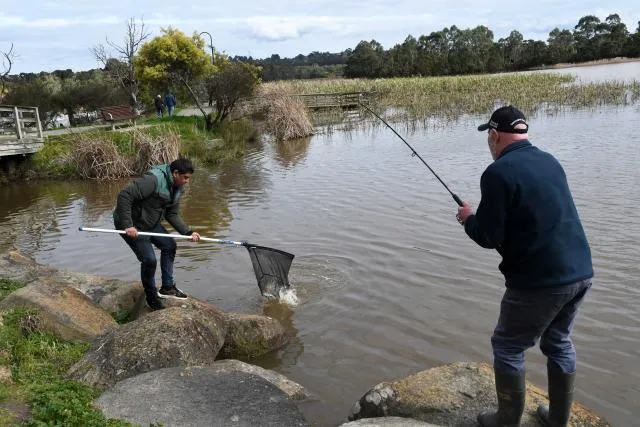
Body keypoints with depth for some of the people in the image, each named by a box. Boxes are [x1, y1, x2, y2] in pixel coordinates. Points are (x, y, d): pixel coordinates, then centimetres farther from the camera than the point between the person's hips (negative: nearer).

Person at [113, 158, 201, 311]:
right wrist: (127, 225, -36)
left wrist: (188, 232, -8)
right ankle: (151, 297, 14)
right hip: (132, 225, -9)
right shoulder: (153, 179, -30)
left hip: (150, 223, 9)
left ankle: (167, 287, 19)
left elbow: (172, 215, 6)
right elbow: (124, 195, -33)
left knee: (169, 246, 8)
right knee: (149, 259, -9)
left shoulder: (177, 188, 1)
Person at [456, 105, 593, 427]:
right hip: (580, 272, 8)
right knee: (559, 343, 23)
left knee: (508, 347, 10)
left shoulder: (498, 172, -14)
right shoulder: (549, 161, 11)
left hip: (540, 281, -8)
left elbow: (488, 237, -14)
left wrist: (469, 218, 6)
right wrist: (482, 216, 21)